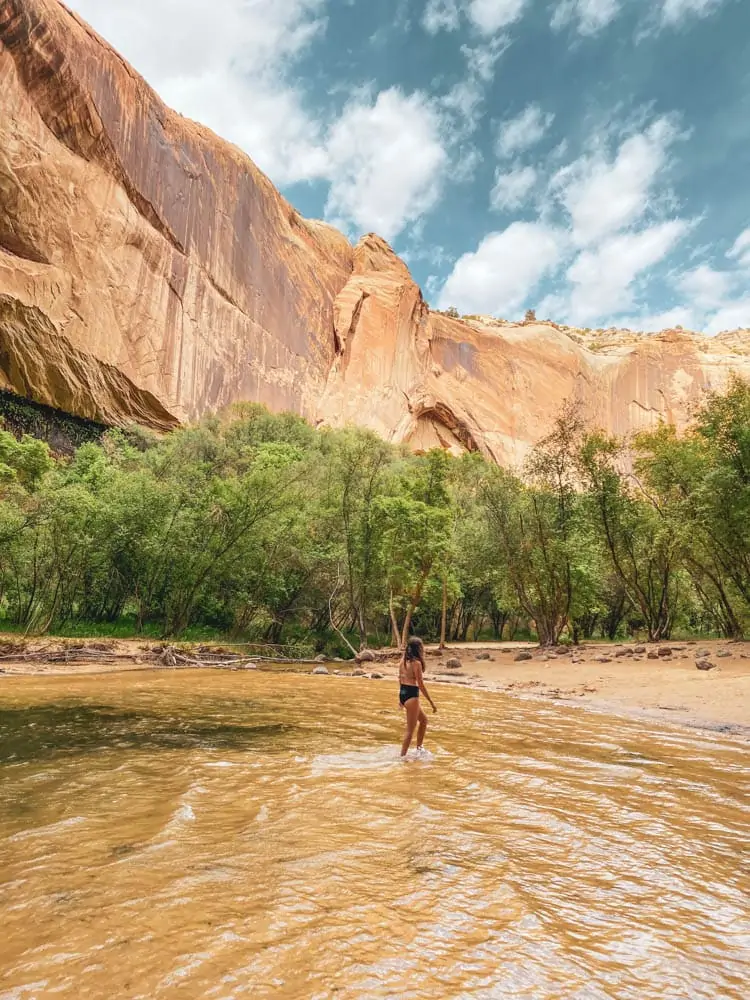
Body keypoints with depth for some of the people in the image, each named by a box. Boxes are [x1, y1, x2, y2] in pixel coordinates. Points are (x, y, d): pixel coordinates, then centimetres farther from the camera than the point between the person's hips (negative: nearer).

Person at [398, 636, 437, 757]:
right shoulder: (416, 663, -16)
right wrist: (431, 702, -7)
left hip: (402, 693, 9)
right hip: (411, 695, -9)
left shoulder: (403, 660, 7)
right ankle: (403, 756, 7)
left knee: (423, 720, 24)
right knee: (410, 729, 3)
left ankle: (419, 748, 31)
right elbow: (421, 685, -15)